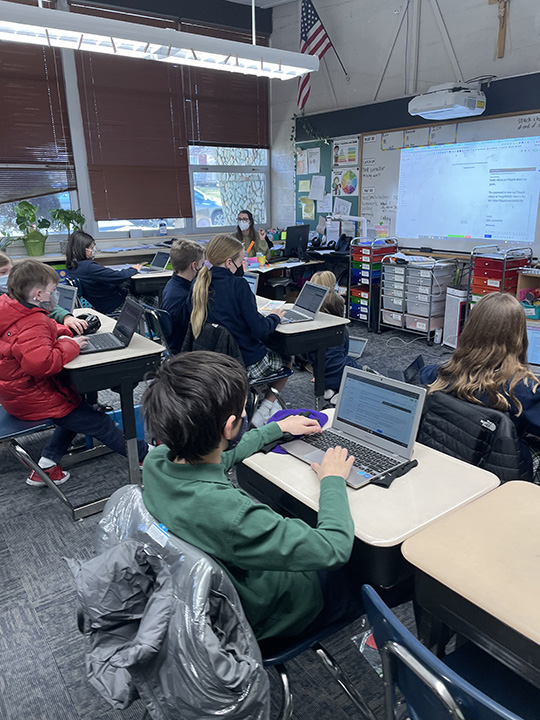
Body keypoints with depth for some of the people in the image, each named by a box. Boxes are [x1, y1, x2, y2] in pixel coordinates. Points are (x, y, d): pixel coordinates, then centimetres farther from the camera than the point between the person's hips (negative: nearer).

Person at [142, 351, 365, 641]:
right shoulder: (229, 515, -44)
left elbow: (215, 456, 4)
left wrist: (278, 428, 12)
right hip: (255, 618, -6)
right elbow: (334, 548, -31)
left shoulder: (156, 462, -20)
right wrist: (333, 480, -13)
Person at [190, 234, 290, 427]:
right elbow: (259, 329, -20)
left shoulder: (199, 284, -1)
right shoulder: (237, 285, -21)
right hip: (246, 364, -6)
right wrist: (275, 317, -1)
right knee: (286, 358, 25)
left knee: (270, 353, 34)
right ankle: (263, 412, 18)